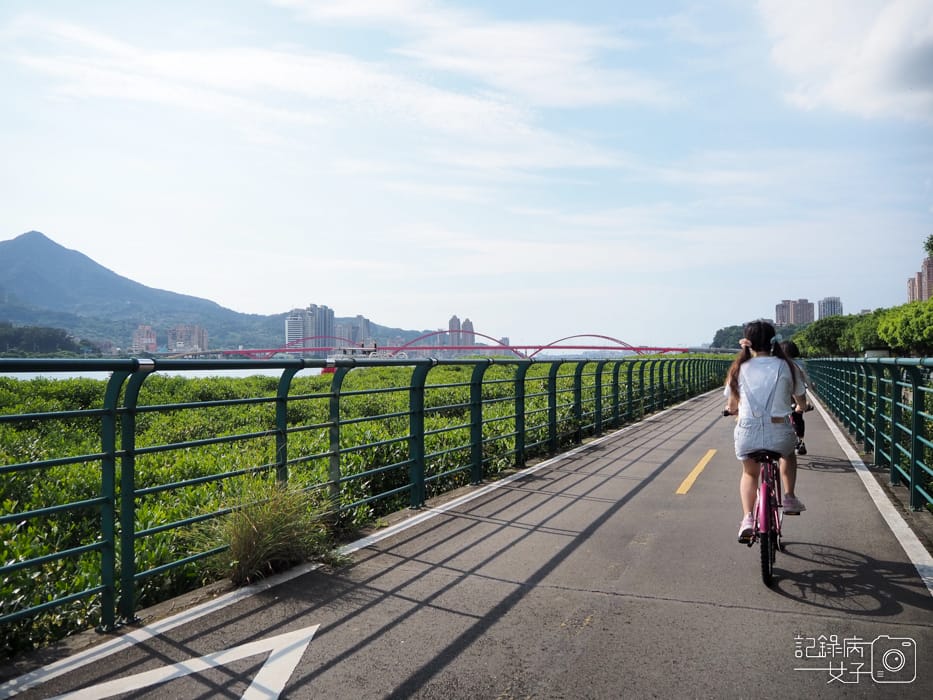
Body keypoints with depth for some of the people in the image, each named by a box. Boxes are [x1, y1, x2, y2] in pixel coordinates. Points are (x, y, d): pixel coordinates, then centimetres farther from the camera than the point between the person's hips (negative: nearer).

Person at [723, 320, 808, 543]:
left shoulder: (740, 368, 3)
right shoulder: (786, 367, 2)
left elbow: (731, 406, 11)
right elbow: (801, 402, 14)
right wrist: (799, 408, 38)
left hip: (747, 434, 0)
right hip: (779, 433, 0)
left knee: (749, 473, 29)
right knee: (788, 454, 38)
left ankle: (747, 519, 11)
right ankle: (789, 498, 30)